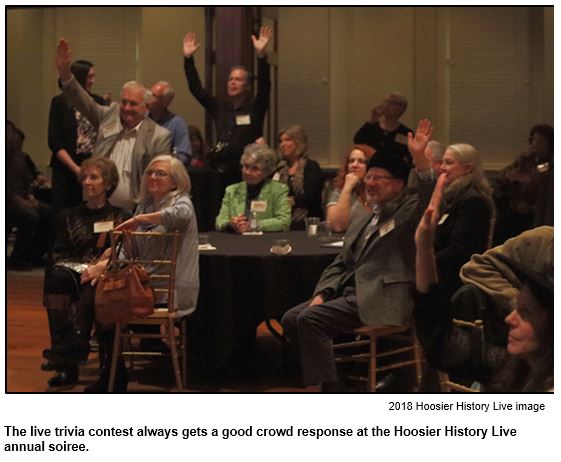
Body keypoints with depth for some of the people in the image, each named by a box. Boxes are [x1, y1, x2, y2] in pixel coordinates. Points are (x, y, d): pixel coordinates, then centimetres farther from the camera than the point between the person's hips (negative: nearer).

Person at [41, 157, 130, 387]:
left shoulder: (121, 217, 19)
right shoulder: (69, 216, 26)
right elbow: (58, 253, 14)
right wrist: (81, 270, -7)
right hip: (71, 275, 2)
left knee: (89, 290, -39)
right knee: (56, 276, -36)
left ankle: (69, 349, -52)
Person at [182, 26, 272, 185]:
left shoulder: (255, 109, 2)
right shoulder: (220, 107, 13)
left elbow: (264, 87, -14)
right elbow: (196, 89, 14)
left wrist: (261, 55, -26)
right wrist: (188, 58, 8)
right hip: (219, 170, 4)